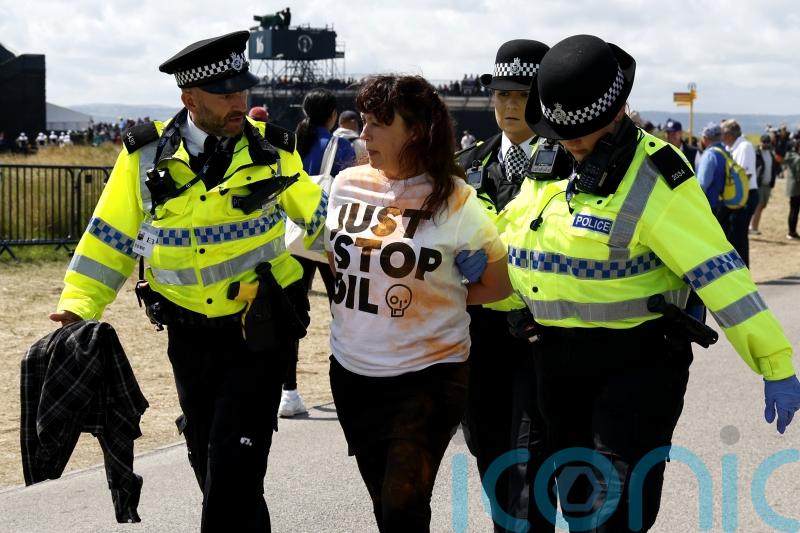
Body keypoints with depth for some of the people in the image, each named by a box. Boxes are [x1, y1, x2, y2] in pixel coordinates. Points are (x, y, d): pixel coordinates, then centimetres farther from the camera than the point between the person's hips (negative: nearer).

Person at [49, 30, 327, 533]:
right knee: (209, 465, 15)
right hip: (190, 336, 3)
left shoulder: (272, 148, -5)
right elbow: (111, 238, 2)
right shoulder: (147, 154, -4)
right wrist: (77, 306, -6)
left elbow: (320, 215, 10)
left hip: (258, 333, -3)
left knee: (235, 472, -10)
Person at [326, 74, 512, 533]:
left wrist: (438, 297, -3)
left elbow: (500, 284, -2)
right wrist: (369, 297, 4)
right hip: (353, 371, 5)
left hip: (428, 373, -5)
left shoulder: (453, 199, -11)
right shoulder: (347, 186, 2)